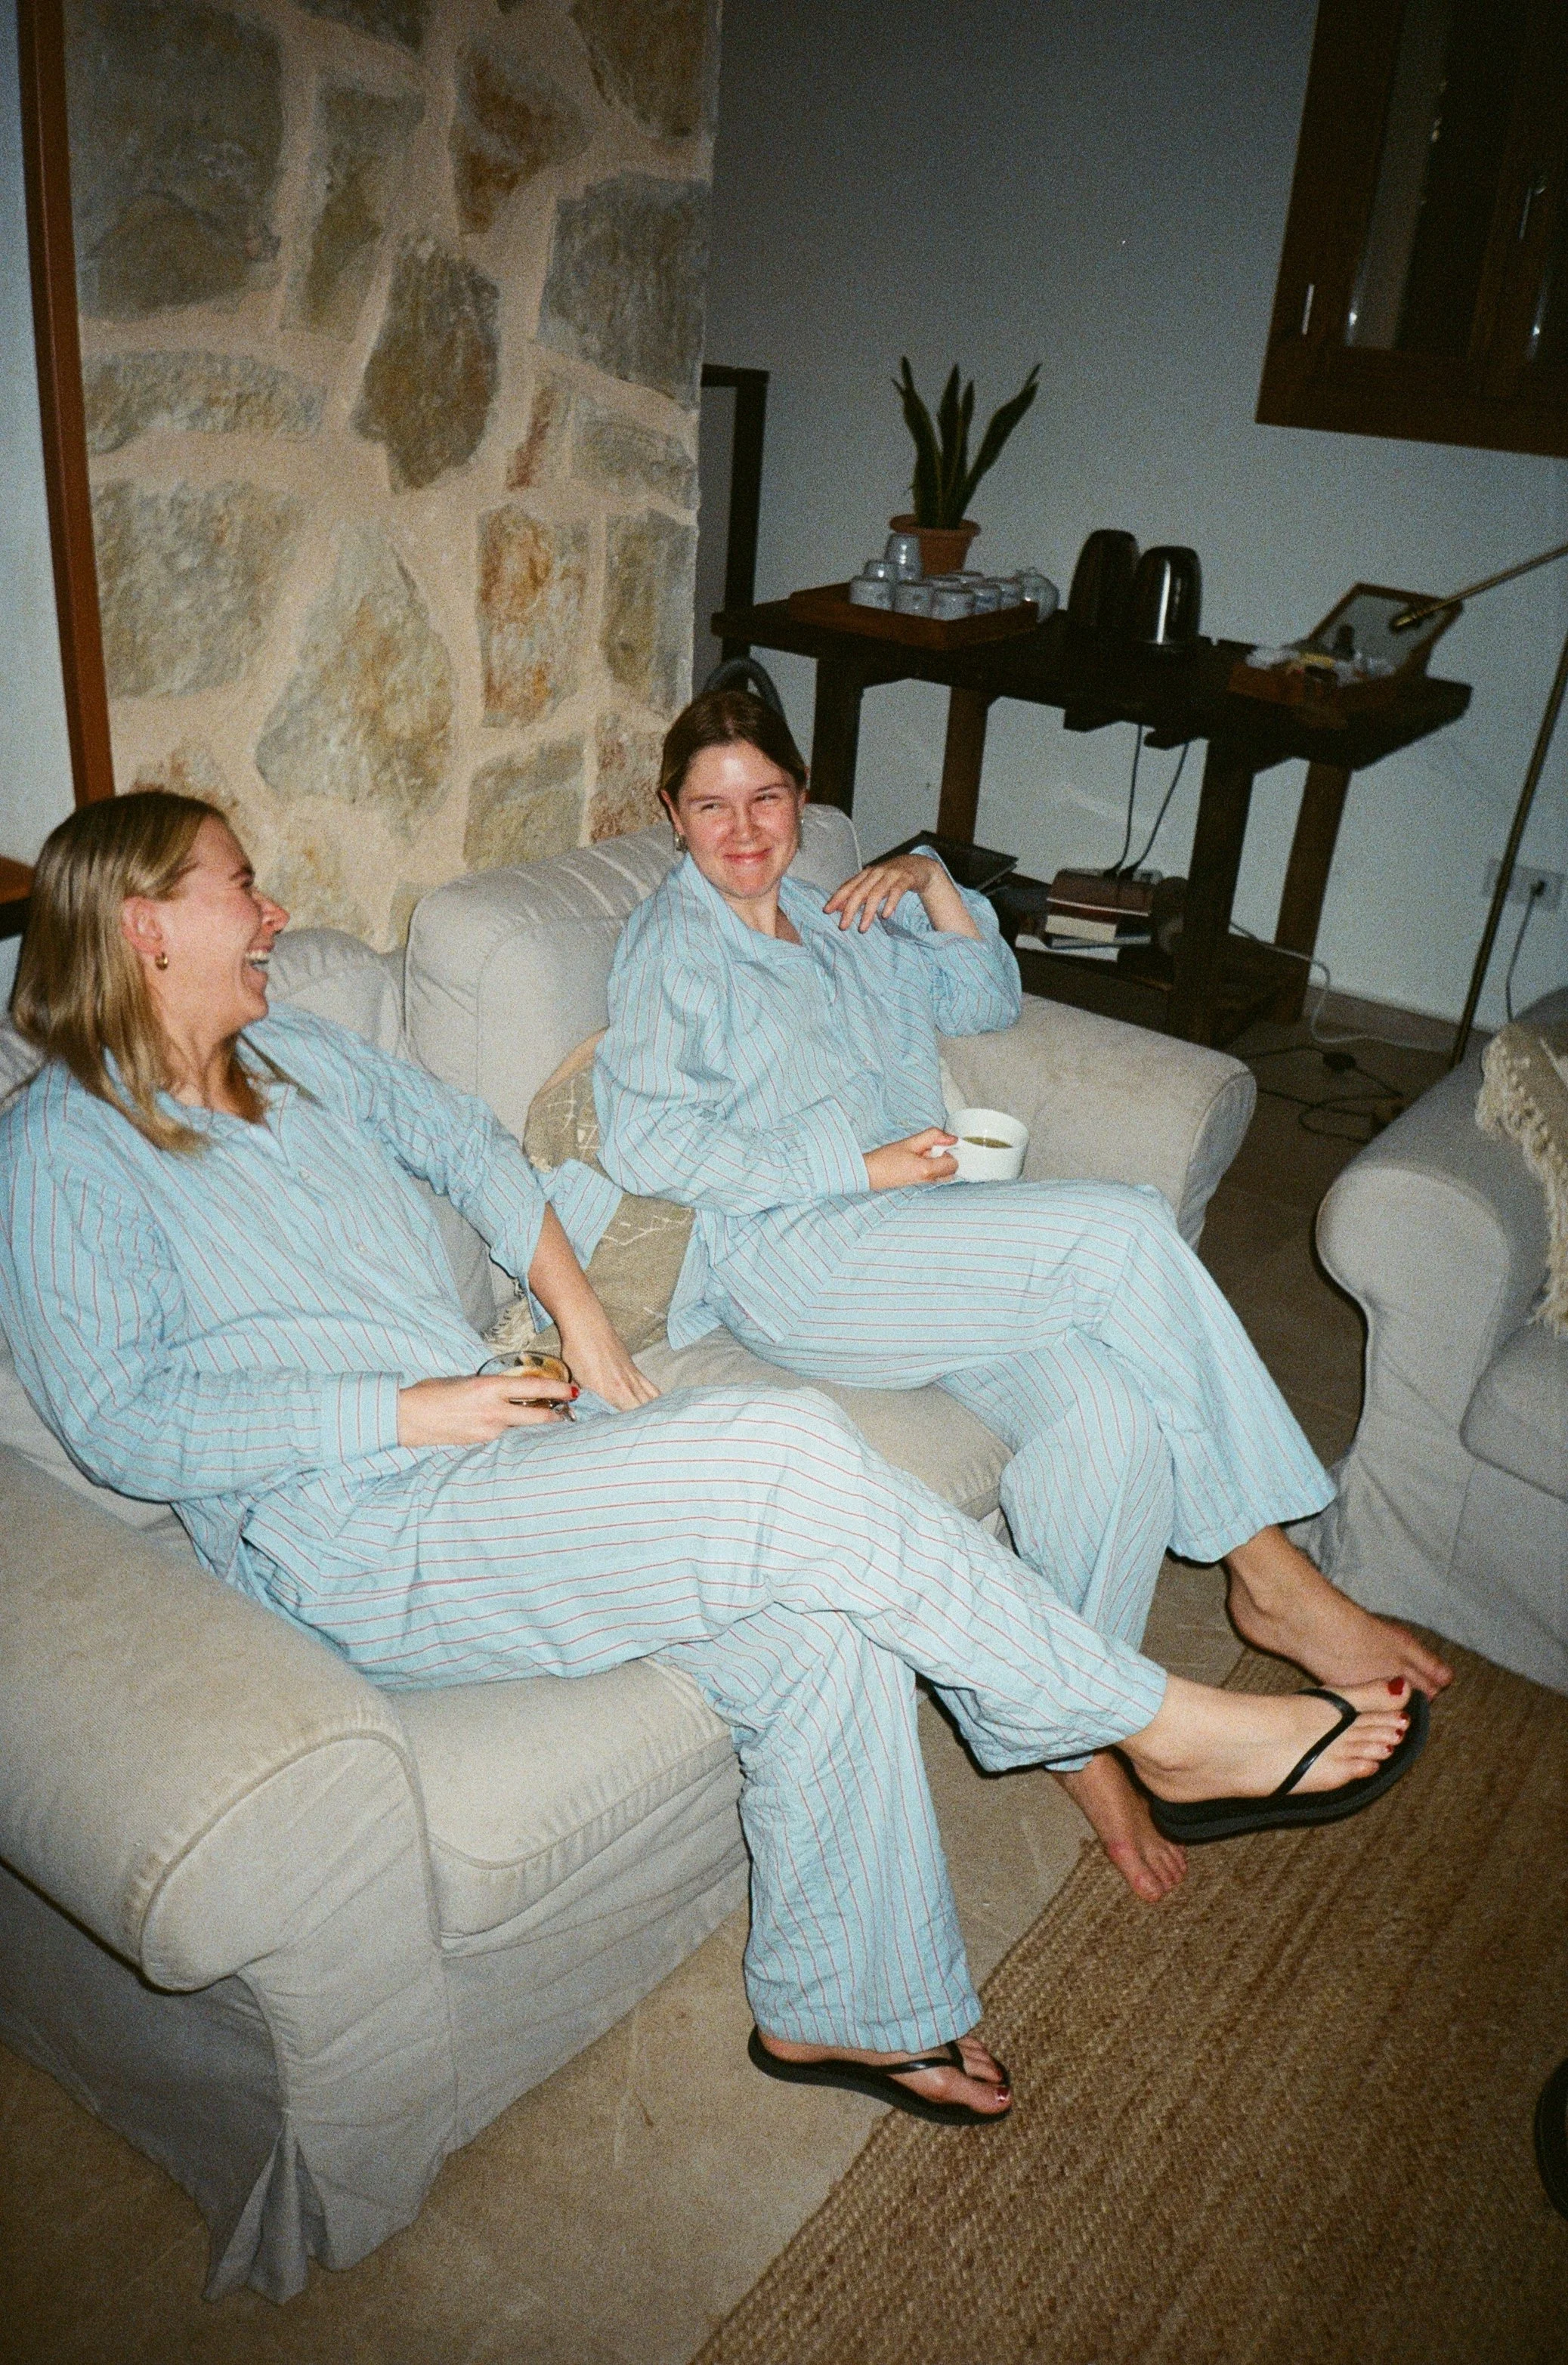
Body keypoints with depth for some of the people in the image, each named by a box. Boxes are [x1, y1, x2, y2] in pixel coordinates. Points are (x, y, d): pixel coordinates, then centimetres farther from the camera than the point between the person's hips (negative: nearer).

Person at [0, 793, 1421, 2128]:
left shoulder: (293, 1054, 18)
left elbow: (462, 1141, 25)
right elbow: (119, 1423, -11)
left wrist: (577, 1307, 8)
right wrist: (407, 1410, -17)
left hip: (489, 1443, 7)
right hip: (353, 1539, -7)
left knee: (819, 1621, -18)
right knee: (788, 1458, -27)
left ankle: (835, 2009, 3)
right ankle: (1164, 1724, -11)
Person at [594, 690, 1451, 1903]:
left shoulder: (841, 926, 27)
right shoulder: (675, 947, 4)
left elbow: (987, 999, 31)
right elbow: (646, 1143, -10)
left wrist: (936, 886, 12)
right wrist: (860, 1167, -14)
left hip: (918, 1243, 7)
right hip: (792, 1263, -7)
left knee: (1113, 1414, -24)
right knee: (1126, 1229, -24)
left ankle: (1077, 1732, -10)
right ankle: (1271, 1576, -13)